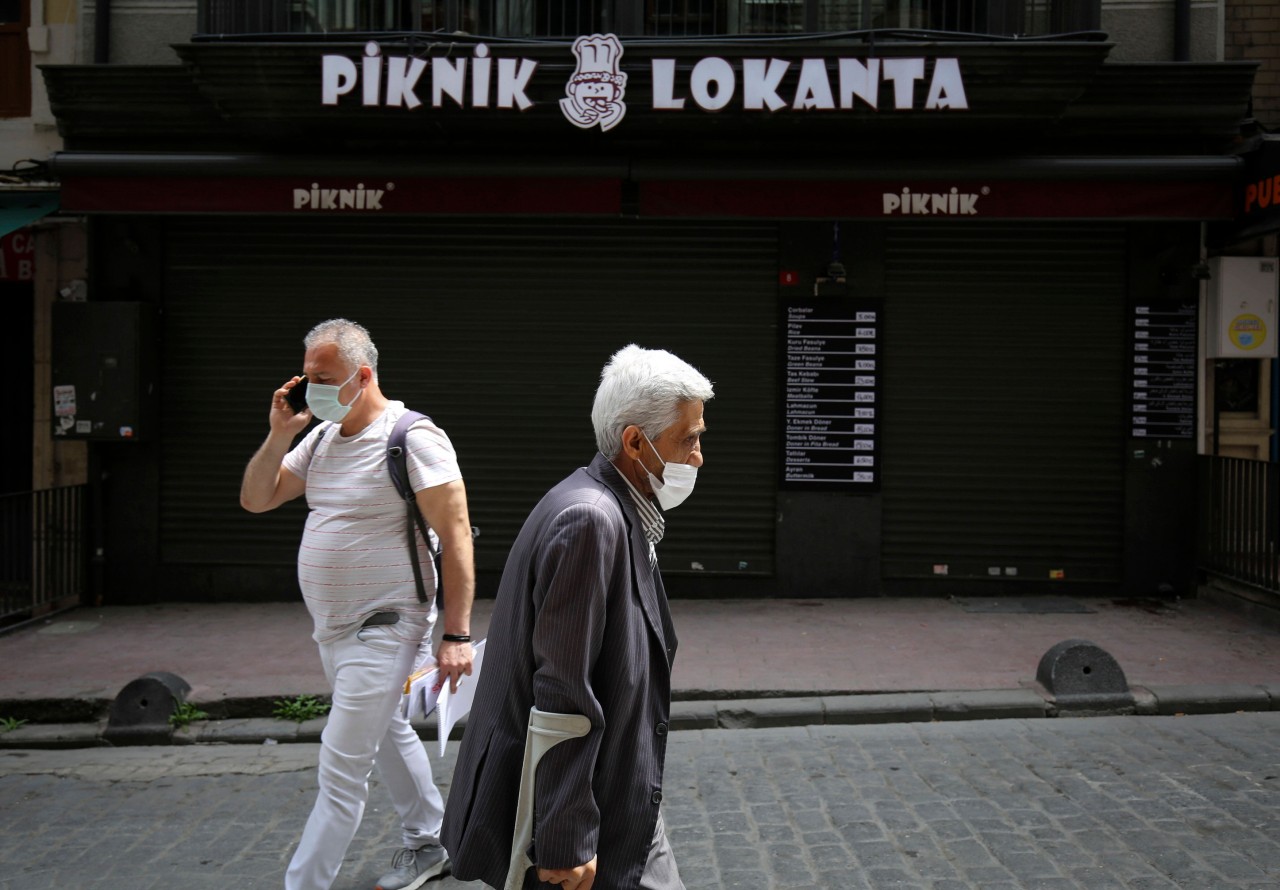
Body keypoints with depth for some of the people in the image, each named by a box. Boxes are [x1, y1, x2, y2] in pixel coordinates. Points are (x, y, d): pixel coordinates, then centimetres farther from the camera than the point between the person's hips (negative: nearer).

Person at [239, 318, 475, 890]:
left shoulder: (413, 439, -16)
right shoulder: (321, 437, 8)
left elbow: (456, 537, -18)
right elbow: (255, 501, 11)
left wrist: (456, 635, -21)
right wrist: (278, 437, -6)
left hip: (382, 630, -9)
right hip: (333, 628, 9)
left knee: (342, 771, -7)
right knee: (387, 733, 22)